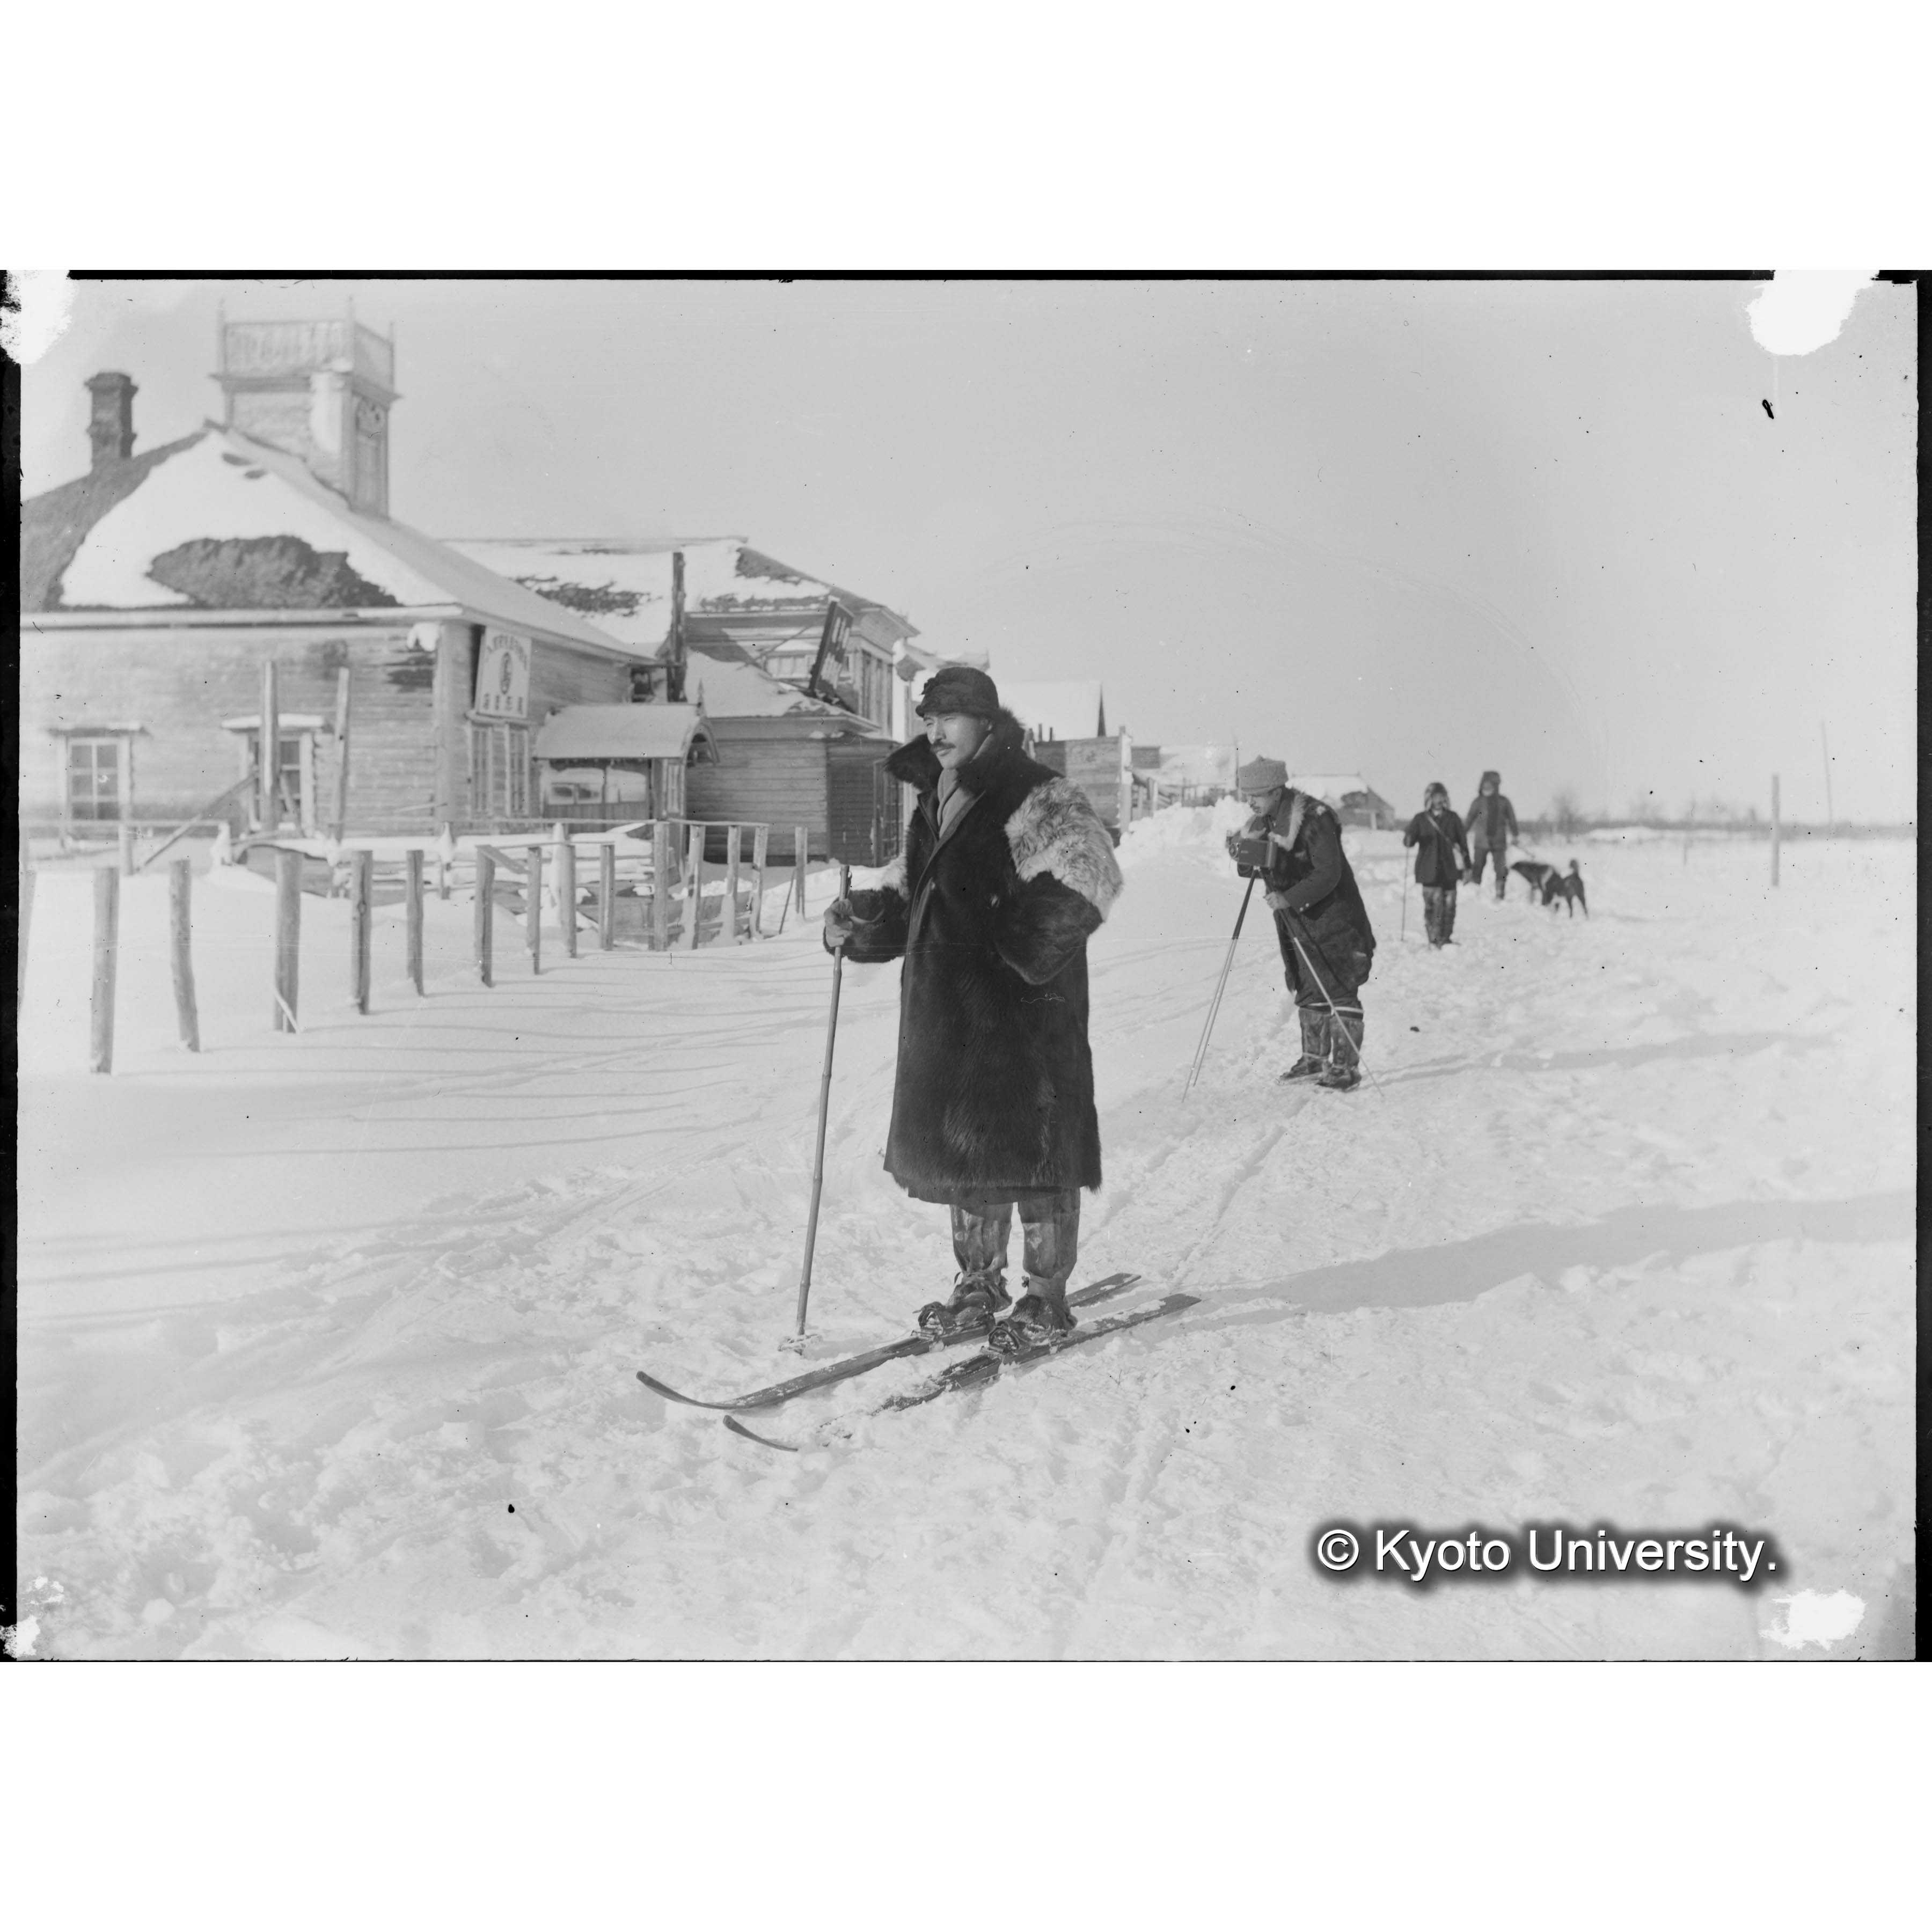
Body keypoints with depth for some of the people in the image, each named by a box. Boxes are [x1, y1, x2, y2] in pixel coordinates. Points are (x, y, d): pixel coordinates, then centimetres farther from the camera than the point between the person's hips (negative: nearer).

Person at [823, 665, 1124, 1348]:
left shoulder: (1036, 798, -10)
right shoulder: (936, 803, 16)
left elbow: (1089, 879, -19)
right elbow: (905, 896, 24)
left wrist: (1025, 946, -24)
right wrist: (859, 919, 7)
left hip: (1023, 1010, -8)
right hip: (945, 1010, 8)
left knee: (1031, 1147, -1)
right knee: (958, 1146, 15)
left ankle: (1047, 1298, 11)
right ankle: (980, 1284, 29)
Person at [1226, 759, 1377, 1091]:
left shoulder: (1312, 818, -21)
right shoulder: (1265, 820, 4)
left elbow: (1329, 874, -24)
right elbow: (1238, 843, 16)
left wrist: (1289, 898, -30)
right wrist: (1241, 846, -8)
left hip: (1333, 918, -8)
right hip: (1297, 922, 8)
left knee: (1340, 993, -6)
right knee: (1308, 992, 15)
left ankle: (1346, 1066, -2)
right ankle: (1314, 1058, 25)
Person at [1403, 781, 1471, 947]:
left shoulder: (1452, 818, 9)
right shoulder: (1421, 819, 5)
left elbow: (1462, 842, 12)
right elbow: (1409, 840, -1)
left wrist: (1467, 864, 10)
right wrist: (1409, 839, -26)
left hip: (1449, 870, 2)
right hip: (1429, 870, -2)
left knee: (1449, 904, 0)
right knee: (1433, 904, -8)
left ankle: (1445, 938, 10)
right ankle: (1434, 939, -2)